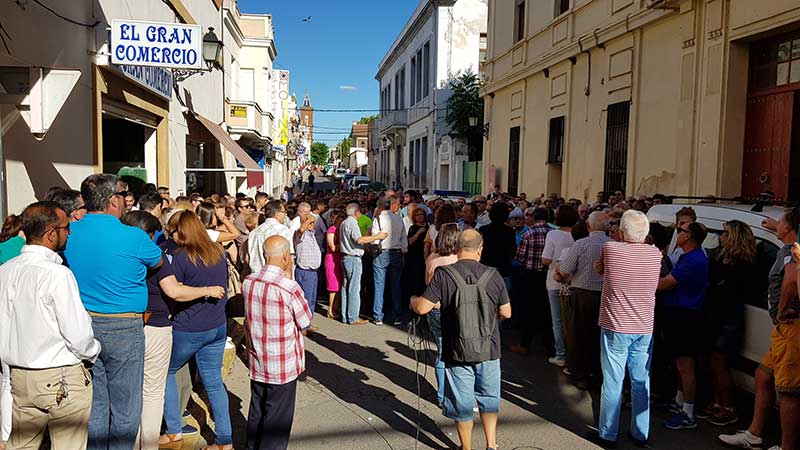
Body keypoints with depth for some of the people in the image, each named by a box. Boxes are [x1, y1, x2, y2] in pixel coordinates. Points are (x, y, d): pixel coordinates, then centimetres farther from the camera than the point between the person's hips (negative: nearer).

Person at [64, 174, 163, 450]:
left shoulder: (70, 233, -2)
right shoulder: (133, 237, -15)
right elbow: (158, 262, 3)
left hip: (83, 324, 5)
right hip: (123, 328, -5)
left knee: (93, 404, 16)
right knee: (125, 407, 8)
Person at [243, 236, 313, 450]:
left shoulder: (248, 282, -5)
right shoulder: (289, 288, -23)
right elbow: (305, 323, -10)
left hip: (257, 362, 6)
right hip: (283, 366, -6)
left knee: (256, 414, 21)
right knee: (277, 421, 9)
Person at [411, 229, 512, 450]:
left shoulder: (443, 275, -14)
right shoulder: (493, 276, -7)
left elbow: (422, 307, -15)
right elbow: (506, 313, 2)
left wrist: (412, 300, 7)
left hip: (457, 352, -1)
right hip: (489, 349, 2)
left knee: (462, 403, 15)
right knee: (489, 399, 22)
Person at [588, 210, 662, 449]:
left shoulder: (610, 249, -12)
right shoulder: (655, 254, -2)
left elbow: (598, 268, 7)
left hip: (615, 328, -4)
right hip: (645, 329, 4)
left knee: (613, 382, 3)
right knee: (641, 382, 13)